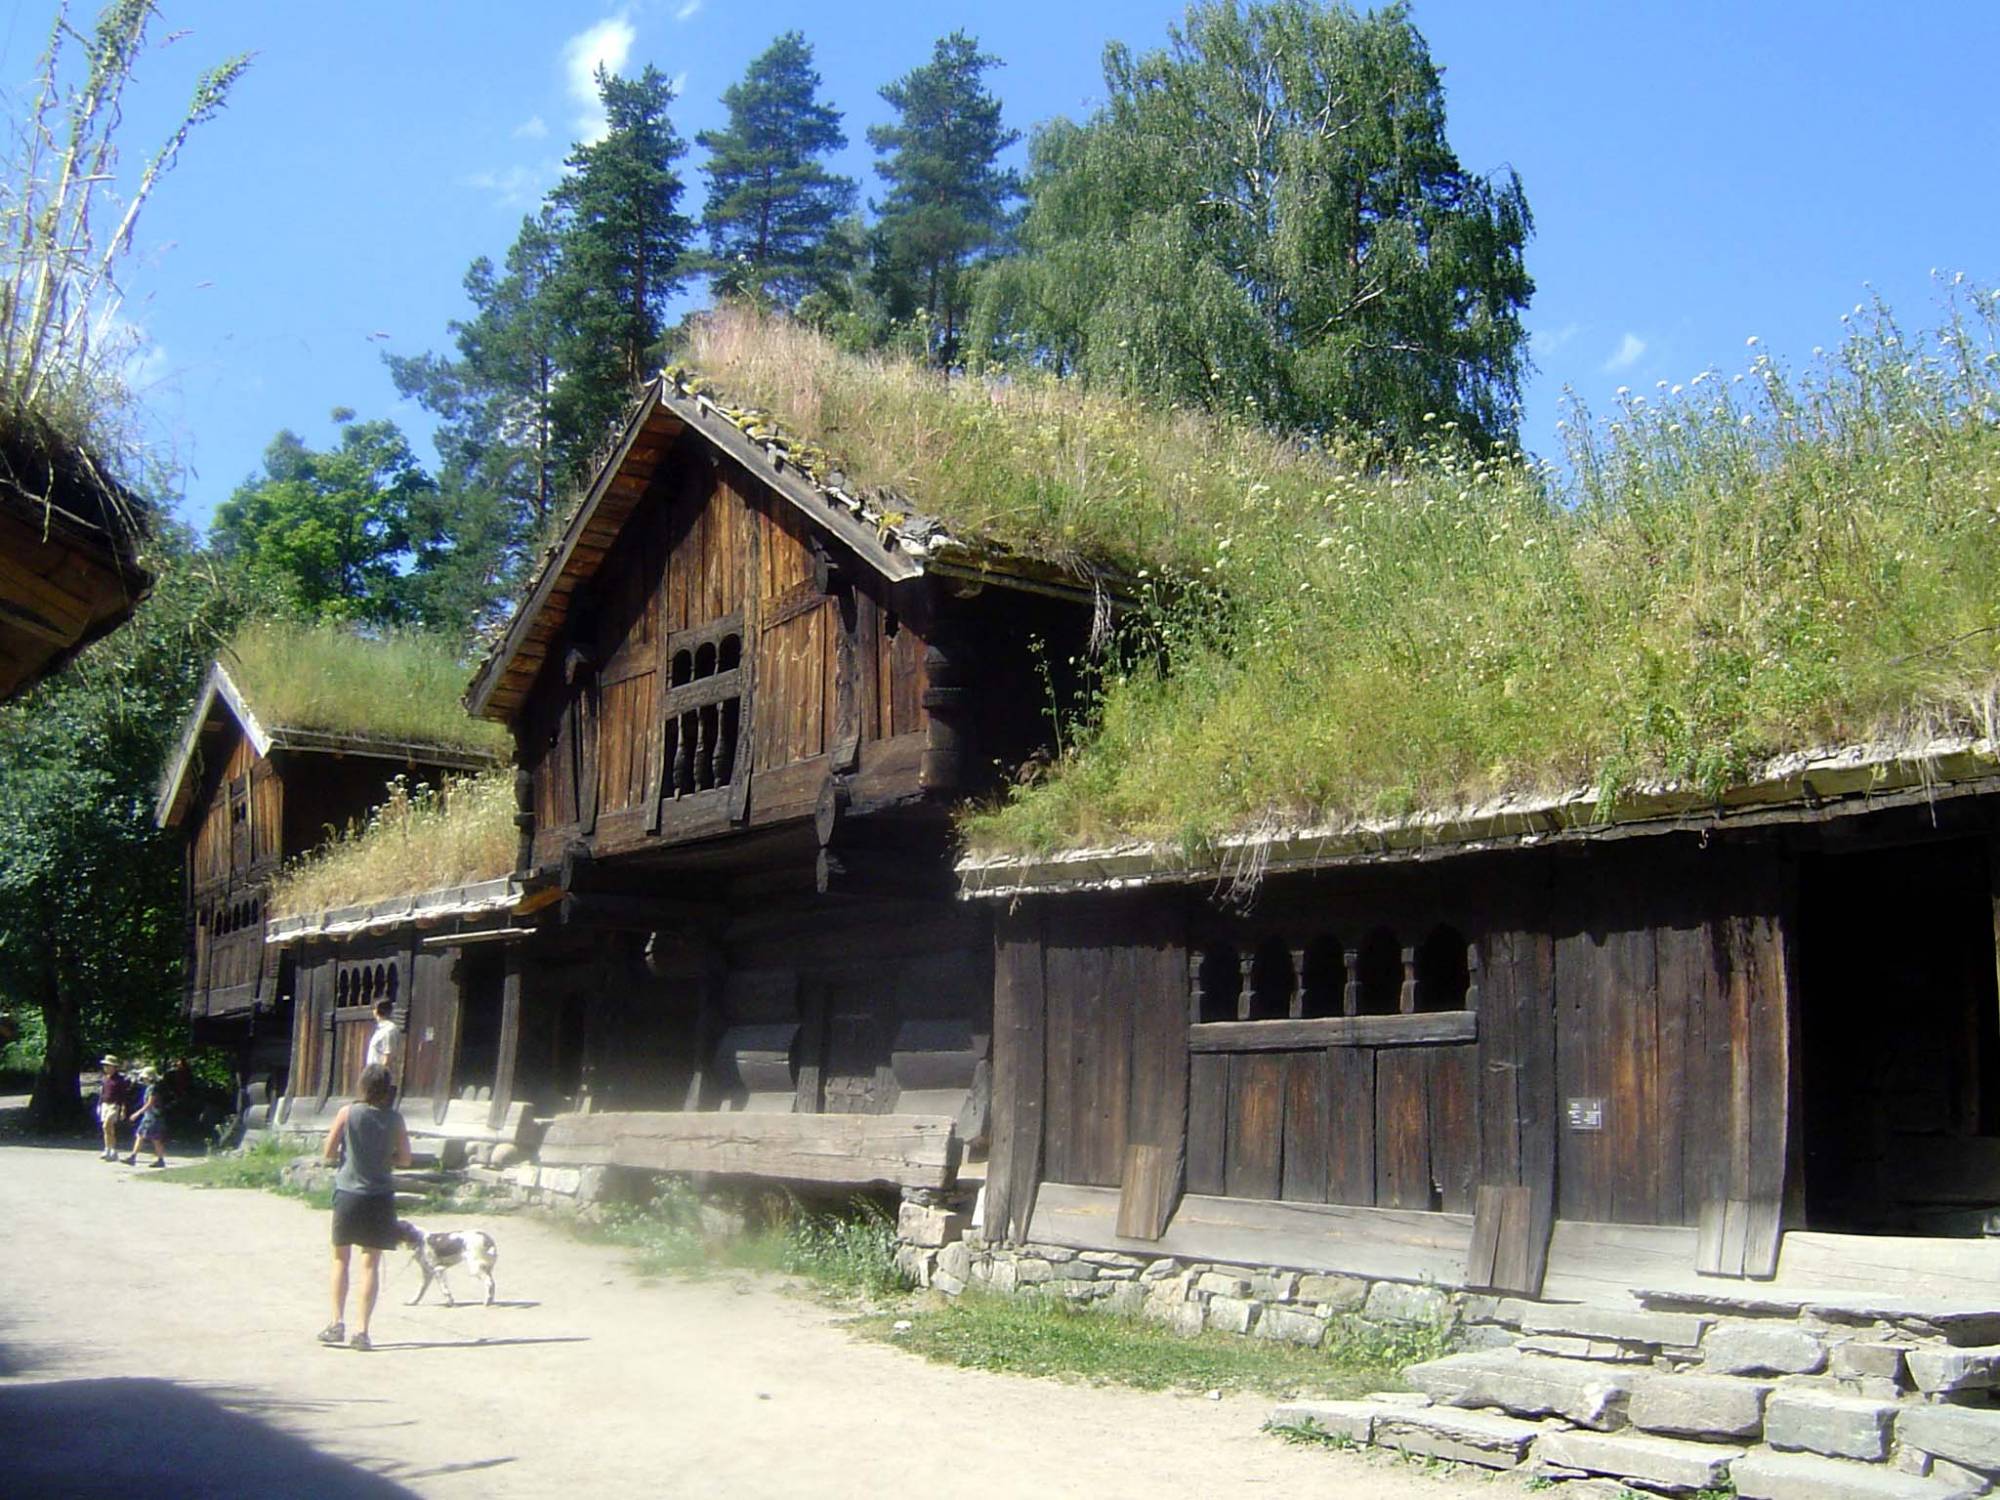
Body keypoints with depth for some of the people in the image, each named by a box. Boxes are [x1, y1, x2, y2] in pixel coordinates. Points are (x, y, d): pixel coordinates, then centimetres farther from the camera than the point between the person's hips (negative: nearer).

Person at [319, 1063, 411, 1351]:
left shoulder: (347, 1112, -7)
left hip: (348, 1194, -1)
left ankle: (337, 1322, 8)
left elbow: (328, 1152, -3)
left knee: (341, 1259, 15)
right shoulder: (395, 1119, -2)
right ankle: (361, 1330, 0)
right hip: (380, 1197, 1)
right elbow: (404, 1158, 3)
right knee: (370, 1264, 4)